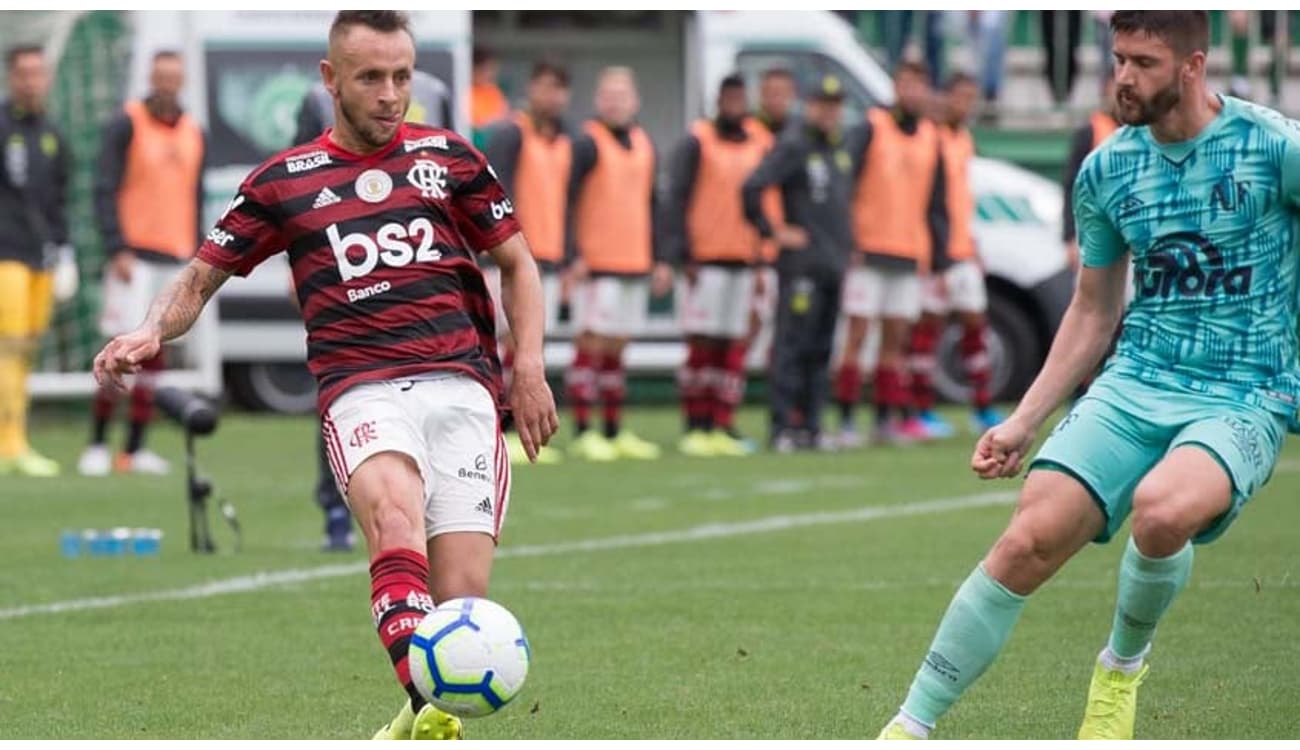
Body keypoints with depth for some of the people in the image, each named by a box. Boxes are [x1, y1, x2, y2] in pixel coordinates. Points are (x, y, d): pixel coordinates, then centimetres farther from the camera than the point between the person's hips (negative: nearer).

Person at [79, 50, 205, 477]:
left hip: (175, 257, 5)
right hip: (134, 255, -5)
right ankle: (97, 446, -3)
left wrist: (196, 256, 12)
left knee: (155, 351, 4)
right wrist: (118, 250, -16)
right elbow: (105, 191, -8)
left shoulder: (193, 133, 12)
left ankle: (135, 449, 8)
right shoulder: (127, 125, -4)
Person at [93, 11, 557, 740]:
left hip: (460, 385, 2)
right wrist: (151, 333, -2)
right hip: (362, 391, -2)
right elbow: (203, 276, 18)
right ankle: (430, 706, -54)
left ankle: (423, 721, 15)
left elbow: (517, 262, 22)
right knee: (392, 506, -36)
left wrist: (530, 364, 8)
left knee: (459, 599, -12)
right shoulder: (283, 181, 13)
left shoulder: (449, 157, 15)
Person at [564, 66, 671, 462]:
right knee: (592, 343, -7)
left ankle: (615, 433, 17)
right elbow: (567, 201, -11)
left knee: (616, 347, 12)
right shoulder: (587, 143, -7)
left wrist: (658, 260, 18)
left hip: (635, 262, 7)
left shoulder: (643, 144, 15)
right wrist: (574, 255, -18)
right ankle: (583, 434, -6)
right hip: (595, 264, -7)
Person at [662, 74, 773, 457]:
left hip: (745, 260, 5)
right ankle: (696, 427, 0)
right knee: (702, 343, -5)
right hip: (706, 259, -5)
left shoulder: (761, 144, 12)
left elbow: (769, 200, 17)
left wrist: (764, 256, 12)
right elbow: (676, 201, -5)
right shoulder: (697, 143, -2)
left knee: (734, 346, 4)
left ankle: (723, 427, 7)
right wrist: (684, 254, -11)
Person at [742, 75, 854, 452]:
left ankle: (811, 425, 12)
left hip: (835, 262, 8)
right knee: (793, 346, -9)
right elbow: (752, 188, -18)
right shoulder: (792, 147, -8)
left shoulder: (842, 149, 17)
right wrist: (773, 231, -12)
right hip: (801, 262, -8)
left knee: (820, 350, 8)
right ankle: (784, 427, -9)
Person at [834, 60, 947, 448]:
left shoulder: (931, 138, 13)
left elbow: (936, 204, 18)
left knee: (896, 340, 5)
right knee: (857, 336, -4)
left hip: (911, 254, 5)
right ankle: (846, 422, -3)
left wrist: (939, 261, 13)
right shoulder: (871, 129, -2)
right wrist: (846, 241, -13)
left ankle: (886, 420, 10)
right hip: (867, 253, -5)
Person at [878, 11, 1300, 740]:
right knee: (1031, 540, -15)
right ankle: (910, 727, -5)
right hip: (1135, 383, 4)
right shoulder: (1105, 171, 6)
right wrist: (1024, 423, 14)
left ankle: (1124, 666, -3)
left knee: (1161, 508, -35)